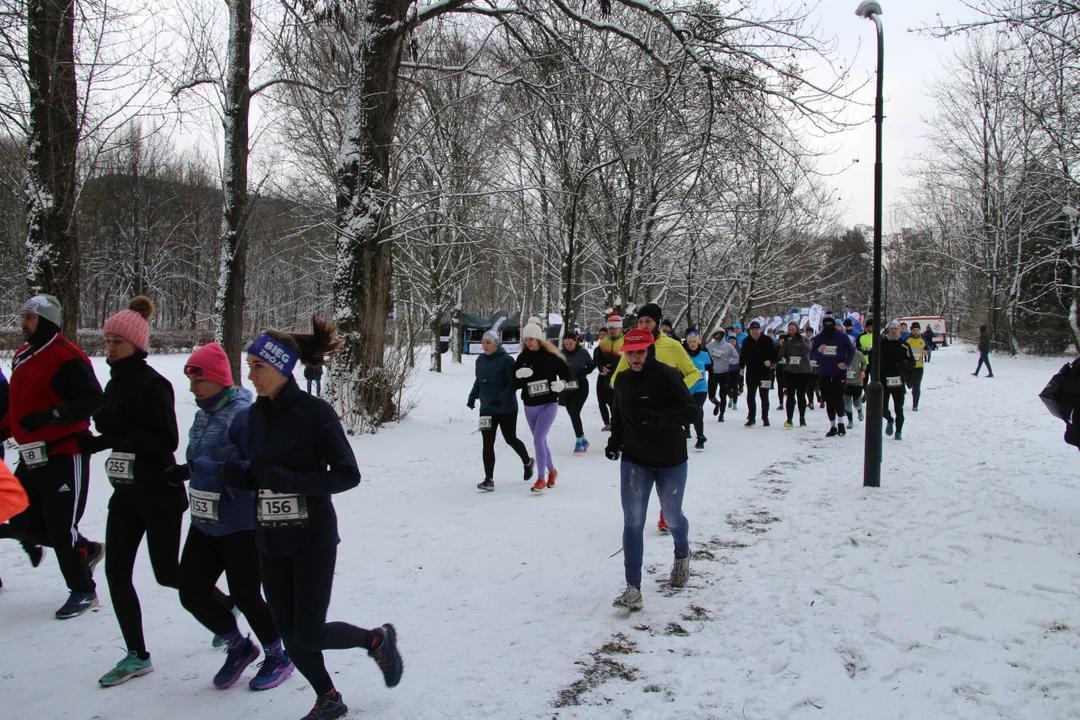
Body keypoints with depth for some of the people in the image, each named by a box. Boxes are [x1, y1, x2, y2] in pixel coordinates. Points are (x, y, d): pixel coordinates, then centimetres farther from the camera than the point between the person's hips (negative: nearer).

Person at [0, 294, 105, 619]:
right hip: (32, 458, 9)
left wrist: (51, 415, -29)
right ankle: (86, 550, 32)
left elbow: (94, 400, -22)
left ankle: (83, 592, 16)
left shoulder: (67, 356, -16)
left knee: (61, 528, -2)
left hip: (64, 456, -9)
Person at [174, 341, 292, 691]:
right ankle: (238, 647, 33)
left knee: (245, 596, 3)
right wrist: (182, 472, 6)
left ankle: (278, 656, 28)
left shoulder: (242, 414, -19)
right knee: (192, 592, 10)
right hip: (205, 522, 9)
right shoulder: (203, 414, 8)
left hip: (241, 526, -8)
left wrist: (213, 470, -29)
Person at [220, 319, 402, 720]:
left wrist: (294, 481, -25)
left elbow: (348, 474, -14)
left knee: (309, 635, -2)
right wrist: (237, 475, -8)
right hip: (270, 539, 6)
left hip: (313, 539, -6)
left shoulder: (316, 413, -15)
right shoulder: (257, 414, 4)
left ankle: (378, 639, 26)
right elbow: (257, 475, 14)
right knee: (289, 634, 12)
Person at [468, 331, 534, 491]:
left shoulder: (506, 360, -15)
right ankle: (489, 479, 2)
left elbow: (513, 383, -18)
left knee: (510, 439, 11)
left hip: (507, 409, -4)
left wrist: (501, 398, -28)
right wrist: (472, 397, 11)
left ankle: (527, 462, 39)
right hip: (487, 409, 5)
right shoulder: (480, 360, 4)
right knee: (488, 444, -3)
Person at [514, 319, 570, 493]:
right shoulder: (522, 357, 2)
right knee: (541, 441, 15)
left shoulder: (550, 355, -9)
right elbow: (515, 383, 1)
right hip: (529, 406, 5)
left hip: (548, 404, -5)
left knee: (538, 440, -12)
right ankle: (552, 471, 36)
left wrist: (561, 382, -17)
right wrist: (519, 375, -20)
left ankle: (541, 478, -2)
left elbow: (565, 371, 2)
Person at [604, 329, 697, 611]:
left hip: (670, 461, -3)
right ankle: (633, 588, 0)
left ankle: (682, 556, 49)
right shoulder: (622, 380, 0)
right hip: (634, 461, 3)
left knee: (672, 516, 16)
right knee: (632, 522, -6)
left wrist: (653, 417, -35)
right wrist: (614, 441, -1)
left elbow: (690, 412, -23)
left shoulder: (668, 375, -16)